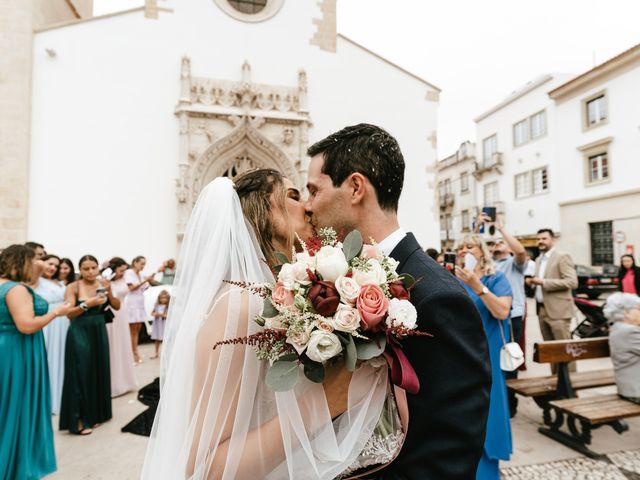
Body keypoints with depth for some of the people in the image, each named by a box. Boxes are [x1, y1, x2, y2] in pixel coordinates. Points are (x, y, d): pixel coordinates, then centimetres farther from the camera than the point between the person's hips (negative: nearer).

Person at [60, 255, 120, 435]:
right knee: (81, 373, -2)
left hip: (99, 332, 5)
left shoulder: (103, 283, 2)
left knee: (99, 371, 11)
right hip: (80, 333, -5)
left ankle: (95, 414, 25)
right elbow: (70, 313, -17)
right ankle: (79, 420, 7)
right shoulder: (73, 287, -10)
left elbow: (117, 306, 2)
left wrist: (108, 293, -14)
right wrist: (87, 304, -30)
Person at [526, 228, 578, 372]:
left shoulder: (562, 257, -8)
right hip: (542, 309, 8)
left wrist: (543, 282, -22)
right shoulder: (539, 259, 16)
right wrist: (533, 282, 1)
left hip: (557, 310, -8)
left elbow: (572, 282, -18)